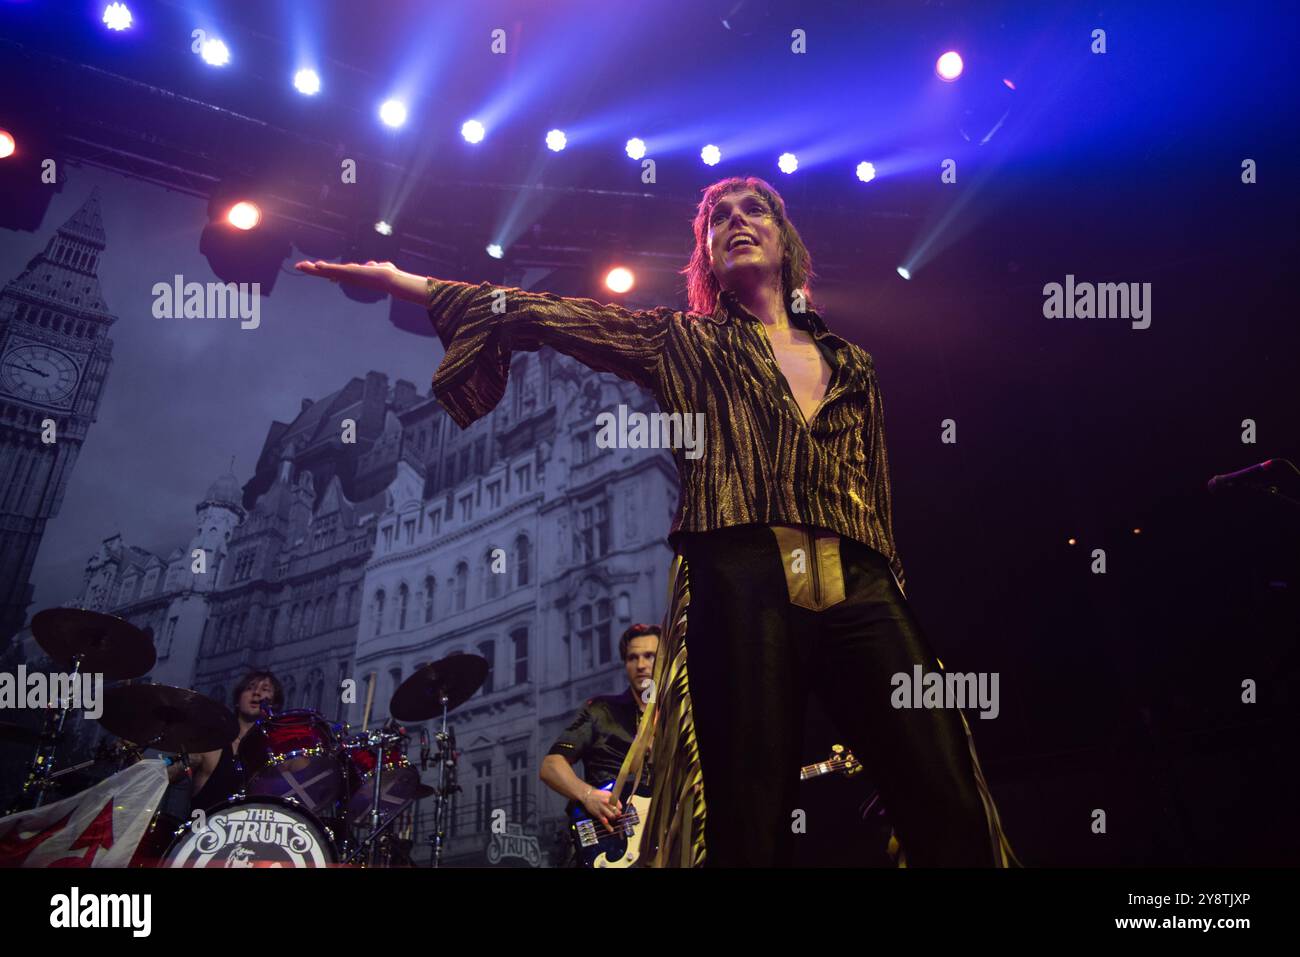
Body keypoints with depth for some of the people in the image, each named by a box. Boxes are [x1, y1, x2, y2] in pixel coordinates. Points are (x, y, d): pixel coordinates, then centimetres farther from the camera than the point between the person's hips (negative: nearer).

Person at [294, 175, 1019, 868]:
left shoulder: (852, 365, 23)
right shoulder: (686, 343, 16)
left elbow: (879, 504, 20)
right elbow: (545, 315, 10)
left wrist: (896, 600, 11)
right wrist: (401, 280, 6)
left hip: (861, 593, 3)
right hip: (741, 589, -2)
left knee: (950, 808, -11)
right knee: (751, 824, -6)